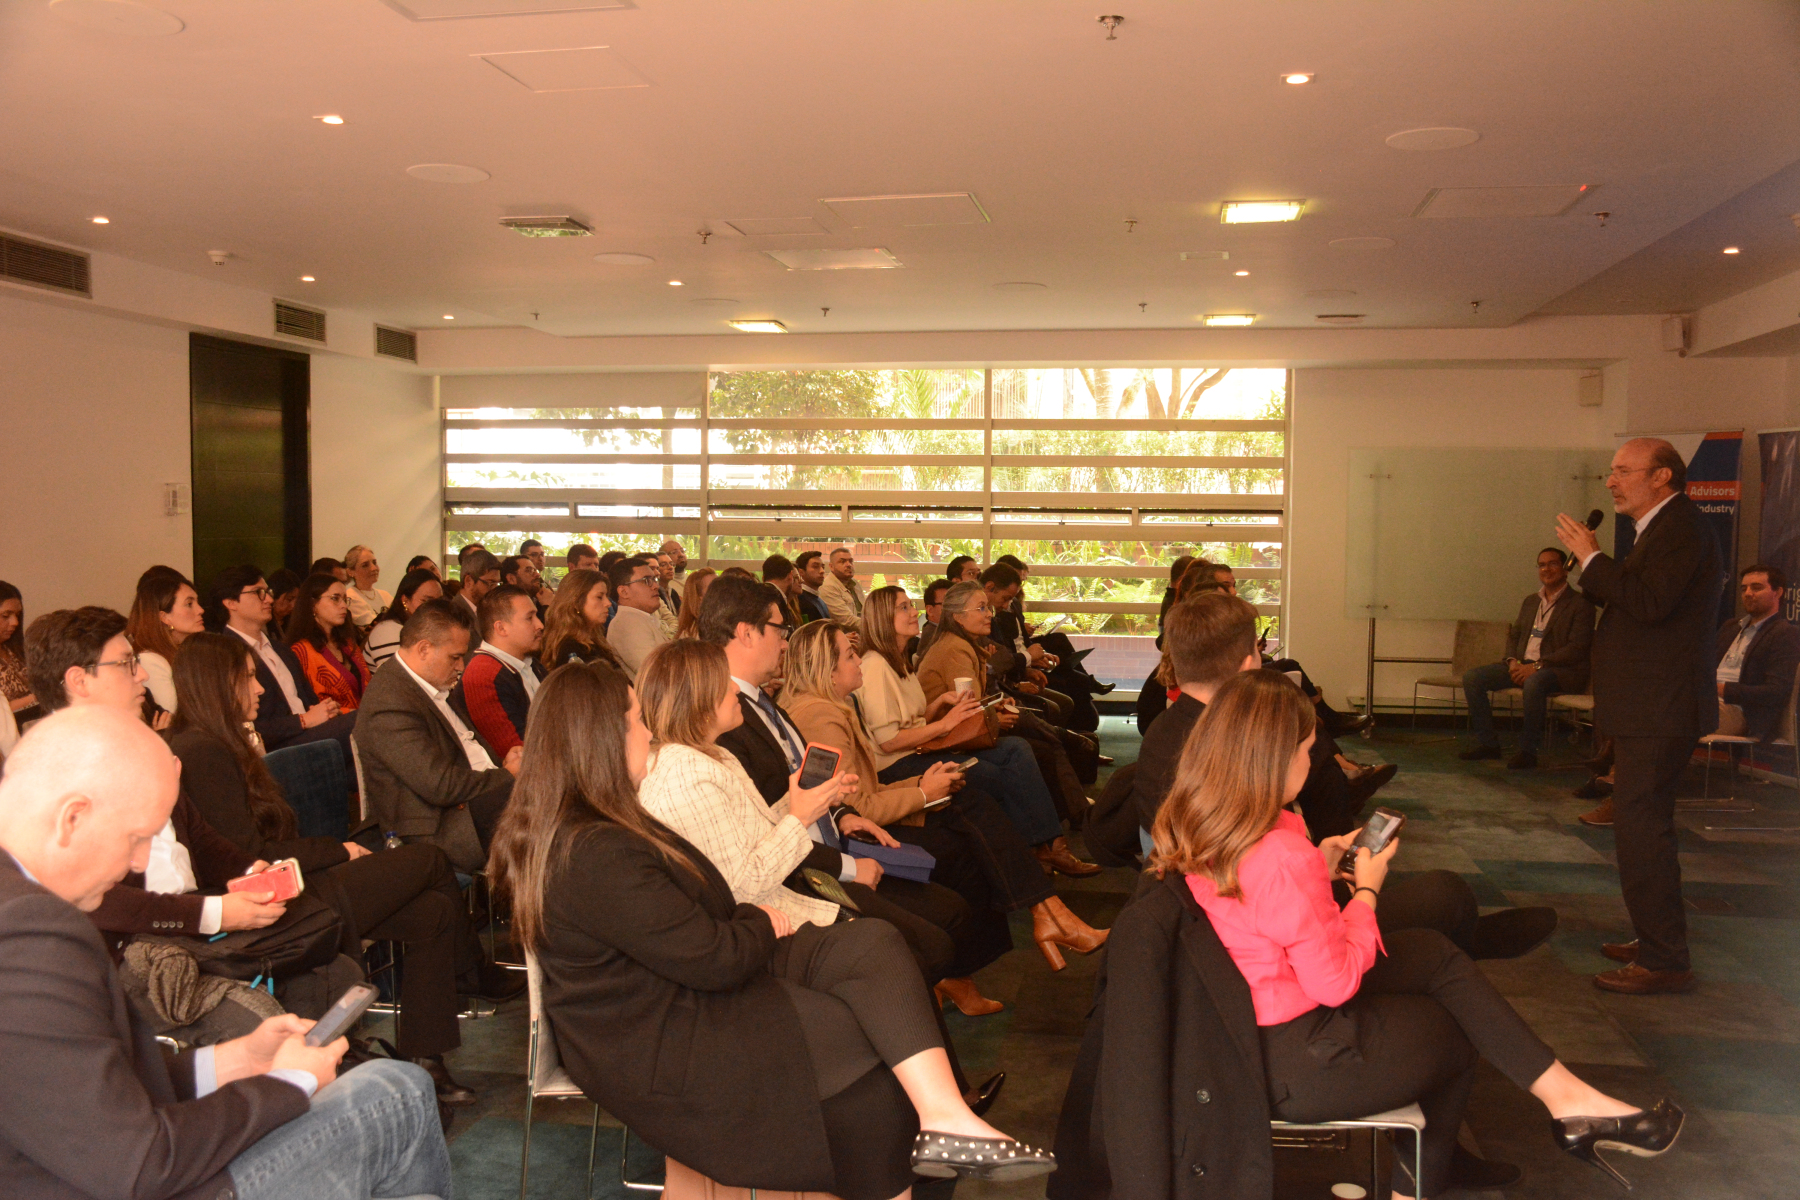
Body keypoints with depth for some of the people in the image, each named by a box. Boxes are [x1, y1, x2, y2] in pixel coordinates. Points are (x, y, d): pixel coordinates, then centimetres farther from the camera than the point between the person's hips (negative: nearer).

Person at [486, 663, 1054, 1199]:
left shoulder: (581, 825, 9)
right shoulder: (596, 855, -26)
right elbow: (714, 958, -22)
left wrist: (750, 923, -4)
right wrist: (761, 924, -2)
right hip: (657, 1052, -10)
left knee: (871, 945, -5)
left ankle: (945, 1116, -12)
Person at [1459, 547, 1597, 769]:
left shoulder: (1580, 604, -2)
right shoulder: (1530, 601, 21)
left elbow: (1577, 648, -12)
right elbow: (1514, 635, 22)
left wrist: (1536, 666, -20)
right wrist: (1512, 661, -1)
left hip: (1561, 669, -7)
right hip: (1522, 666, 7)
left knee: (1534, 682, -41)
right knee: (1472, 677, -11)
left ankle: (1527, 751, -27)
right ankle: (1487, 743, -5)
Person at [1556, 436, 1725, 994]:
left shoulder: (1681, 527, -14)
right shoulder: (1665, 529, 19)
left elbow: (1649, 602, -26)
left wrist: (1591, 557, -17)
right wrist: (1594, 563, 5)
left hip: (1659, 710, -11)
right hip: (1651, 706, 11)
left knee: (1639, 825, -10)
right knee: (1644, 823, 19)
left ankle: (1664, 960, -4)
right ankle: (1657, 940, 31)